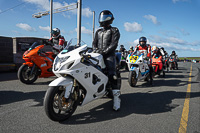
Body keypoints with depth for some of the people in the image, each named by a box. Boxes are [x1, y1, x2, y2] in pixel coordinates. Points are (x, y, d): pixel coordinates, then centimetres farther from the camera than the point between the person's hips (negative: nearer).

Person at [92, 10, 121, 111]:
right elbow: (94, 42, 17)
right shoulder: (98, 31, 25)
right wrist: (95, 50, -5)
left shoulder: (114, 30, 7)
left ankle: (116, 97, -21)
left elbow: (114, 44, -6)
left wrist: (104, 51, -19)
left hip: (109, 55, -6)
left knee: (111, 75, -20)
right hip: (98, 55, 6)